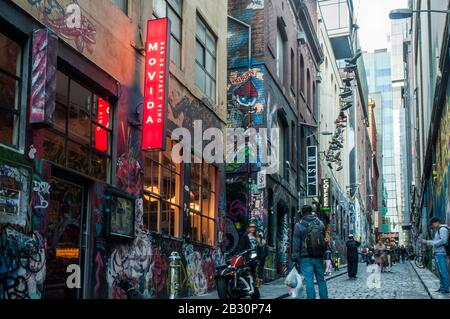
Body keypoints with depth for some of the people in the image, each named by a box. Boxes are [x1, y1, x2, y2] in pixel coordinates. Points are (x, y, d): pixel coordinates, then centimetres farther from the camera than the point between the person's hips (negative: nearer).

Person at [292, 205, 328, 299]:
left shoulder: (299, 225, -5)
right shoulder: (320, 223, 4)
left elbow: (296, 244, -5)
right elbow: (324, 239, 12)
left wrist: (295, 259, -3)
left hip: (305, 258, -3)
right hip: (319, 257, 3)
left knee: (309, 281, -2)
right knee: (321, 280, 12)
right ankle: (324, 297, 16)